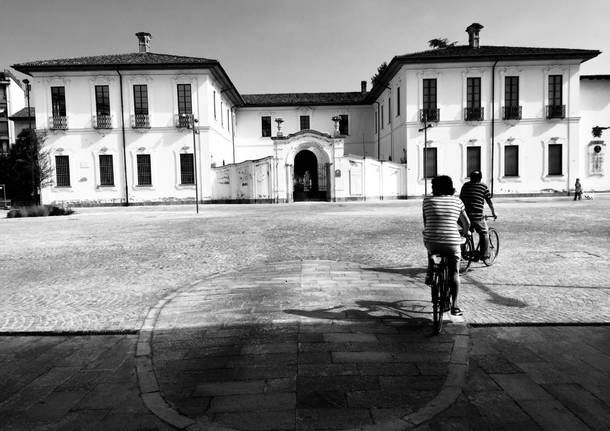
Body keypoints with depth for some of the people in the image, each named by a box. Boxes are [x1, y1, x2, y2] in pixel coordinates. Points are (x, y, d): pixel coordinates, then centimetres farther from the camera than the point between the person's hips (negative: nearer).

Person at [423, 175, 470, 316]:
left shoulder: (428, 200, 4)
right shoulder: (457, 201, 7)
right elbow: (467, 223, 13)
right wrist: (465, 232, 35)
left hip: (432, 241, 0)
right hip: (452, 242, 0)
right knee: (454, 273, 14)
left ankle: (429, 274, 26)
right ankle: (454, 306, 11)